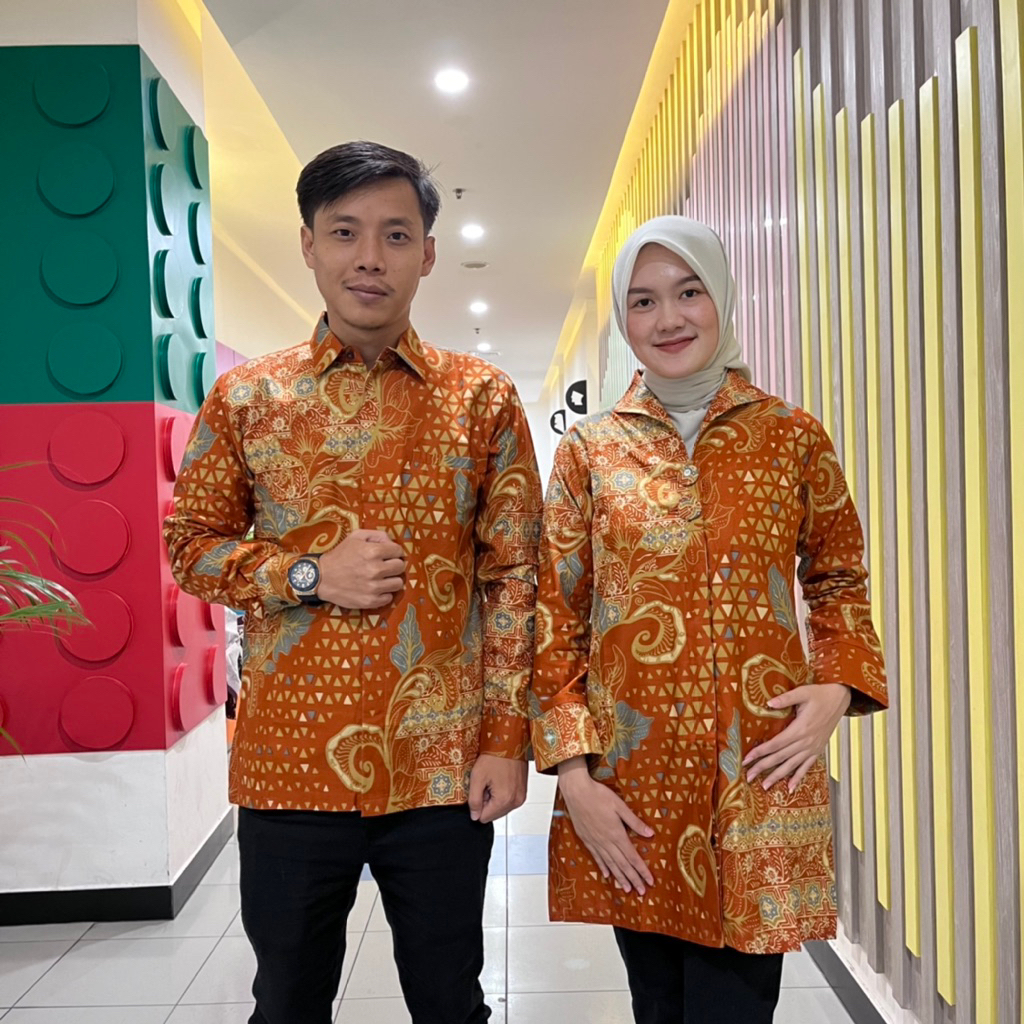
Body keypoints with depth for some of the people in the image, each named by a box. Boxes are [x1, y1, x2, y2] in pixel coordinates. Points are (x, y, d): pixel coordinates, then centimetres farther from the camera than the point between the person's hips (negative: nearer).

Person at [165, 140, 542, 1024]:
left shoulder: (482, 397, 1)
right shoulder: (245, 397, 2)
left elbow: (513, 574, 1)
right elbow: (190, 545, 7)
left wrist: (508, 740, -3)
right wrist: (308, 575, -11)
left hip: (442, 767, 0)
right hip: (290, 761, 1)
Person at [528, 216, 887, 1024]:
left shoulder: (794, 438, 3)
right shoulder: (589, 450, 3)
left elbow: (841, 580, 13)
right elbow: (553, 615, 3)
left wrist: (838, 689, -4)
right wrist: (572, 769, -5)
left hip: (759, 777, -1)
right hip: (632, 783, 1)